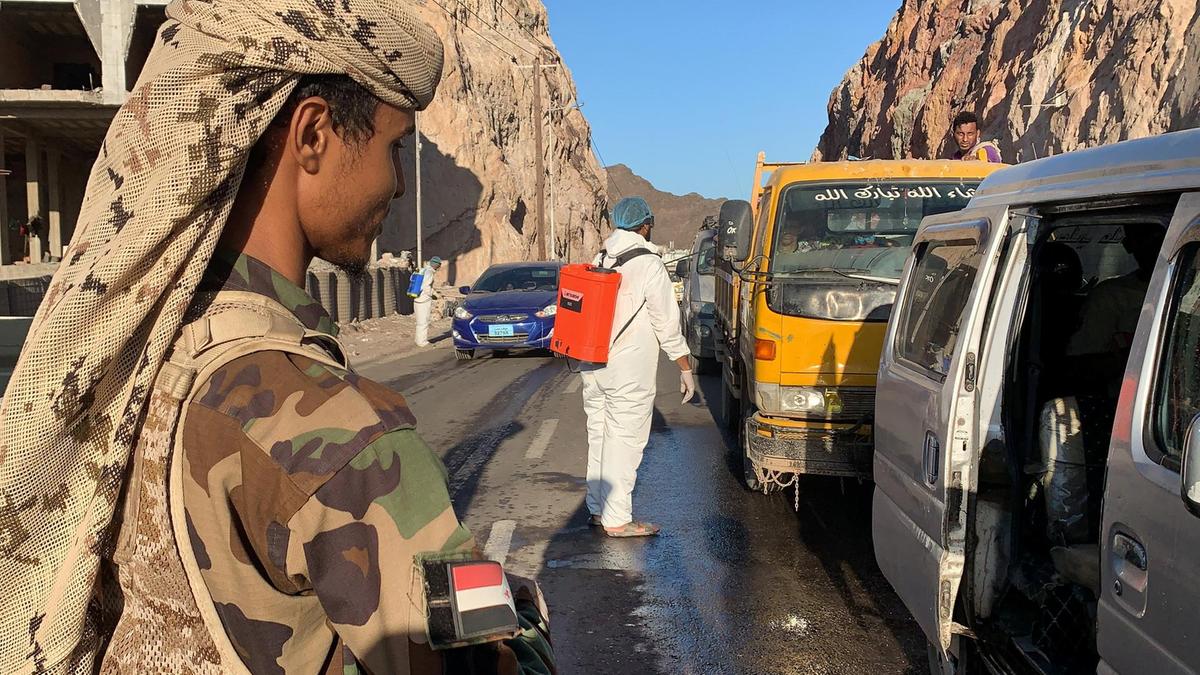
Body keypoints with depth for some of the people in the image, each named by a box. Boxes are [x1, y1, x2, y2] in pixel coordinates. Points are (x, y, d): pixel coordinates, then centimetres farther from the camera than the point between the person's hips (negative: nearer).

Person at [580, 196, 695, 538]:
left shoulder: (600, 261, 9)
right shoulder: (649, 265, -12)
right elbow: (667, 324, -11)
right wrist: (686, 369, -4)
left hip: (593, 368, 7)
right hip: (630, 372, -7)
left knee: (599, 436, 16)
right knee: (624, 442, 0)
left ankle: (597, 508, 27)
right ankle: (617, 520, 5)